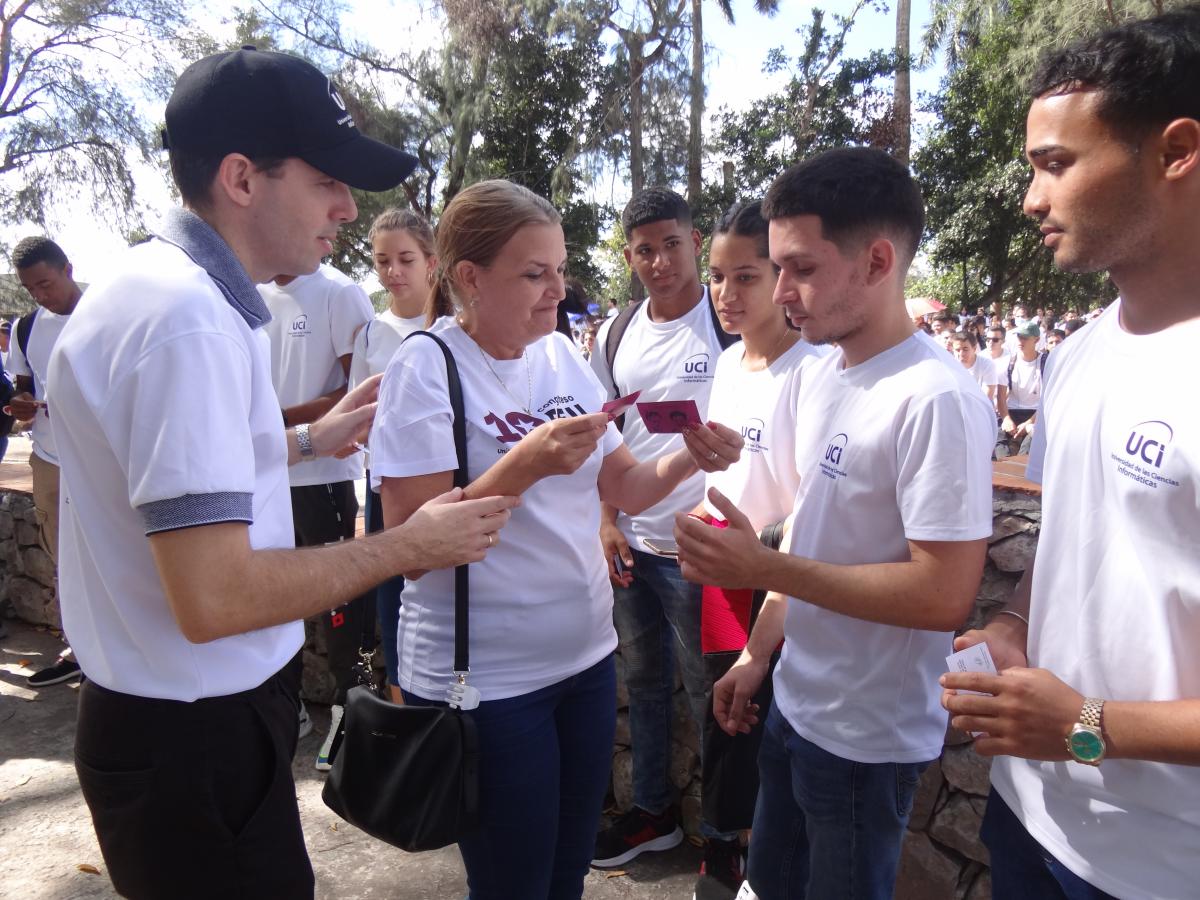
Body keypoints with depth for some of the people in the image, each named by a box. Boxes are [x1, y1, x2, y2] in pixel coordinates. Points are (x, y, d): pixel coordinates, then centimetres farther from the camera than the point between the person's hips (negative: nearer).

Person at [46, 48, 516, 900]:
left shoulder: (164, 282, 6)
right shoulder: (187, 316, -26)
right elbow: (213, 597, -30)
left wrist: (312, 439, 18)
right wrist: (407, 546, -19)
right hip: (193, 735, -10)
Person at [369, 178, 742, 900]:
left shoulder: (563, 354, 3)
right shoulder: (427, 365, -14)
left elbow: (620, 486, 7)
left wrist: (689, 459, -12)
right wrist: (526, 464, -30)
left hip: (587, 655, 6)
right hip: (484, 679, -5)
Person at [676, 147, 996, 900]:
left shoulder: (937, 400, -23)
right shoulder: (822, 376, 3)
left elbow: (945, 595, -25)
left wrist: (762, 568, -25)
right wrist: (759, 653, 11)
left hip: (869, 738, -7)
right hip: (796, 705, 8)